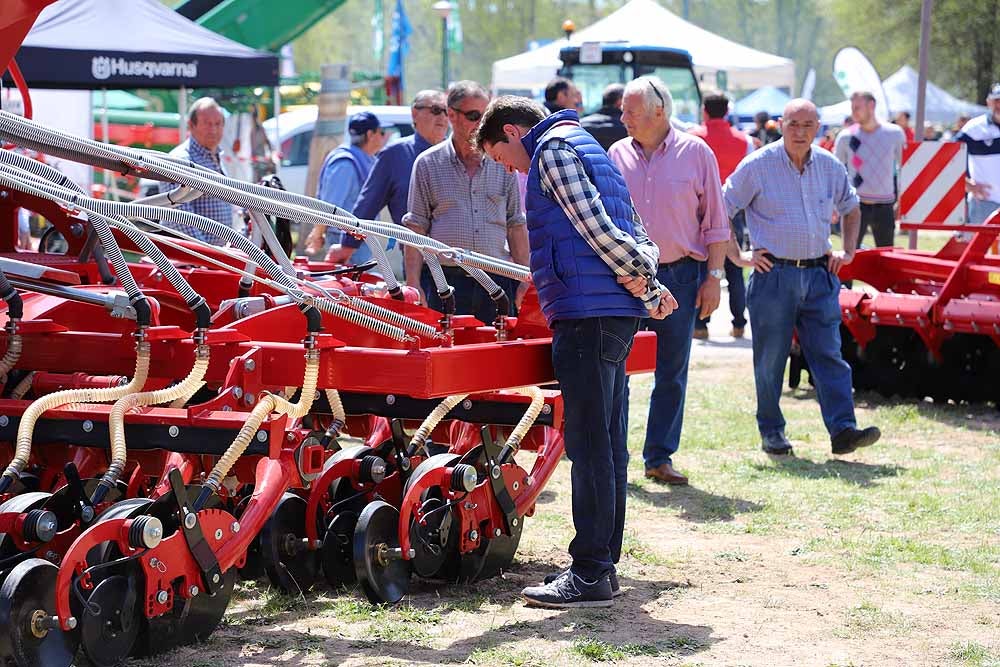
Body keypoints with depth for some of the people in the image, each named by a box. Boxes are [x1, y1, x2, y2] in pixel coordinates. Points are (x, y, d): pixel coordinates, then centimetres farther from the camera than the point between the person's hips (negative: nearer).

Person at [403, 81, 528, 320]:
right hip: (446, 279, -2)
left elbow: (516, 226, 13)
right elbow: (416, 228, 5)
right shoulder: (428, 163, 6)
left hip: (496, 281, 2)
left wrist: (525, 280, 7)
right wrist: (413, 284, -2)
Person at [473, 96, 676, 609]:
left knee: (588, 444, -10)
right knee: (607, 443, 11)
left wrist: (641, 279, -5)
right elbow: (635, 232, 20)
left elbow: (596, 225, -14)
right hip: (617, 314, 10)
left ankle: (590, 573, -10)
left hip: (588, 313, -10)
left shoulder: (553, 150, -4)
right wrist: (647, 284, 3)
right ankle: (602, 563, 16)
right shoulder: (585, 146, 27)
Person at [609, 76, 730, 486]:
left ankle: (659, 457, 13)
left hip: (680, 275, -1)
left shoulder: (696, 153, 0)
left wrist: (713, 276, -3)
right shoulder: (617, 155, 6)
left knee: (672, 372, 5)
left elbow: (715, 222, 3)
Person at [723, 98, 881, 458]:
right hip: (773, 276, -3)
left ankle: (843, 430, -9)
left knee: (829, 354, -4)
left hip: (819, 274, 3)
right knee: (770, 358, 3)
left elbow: (850, 207, 27)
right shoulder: (757, 165, -5)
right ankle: (771, 432, 14)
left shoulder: (830, 167, 8)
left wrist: (848, 250, 16)